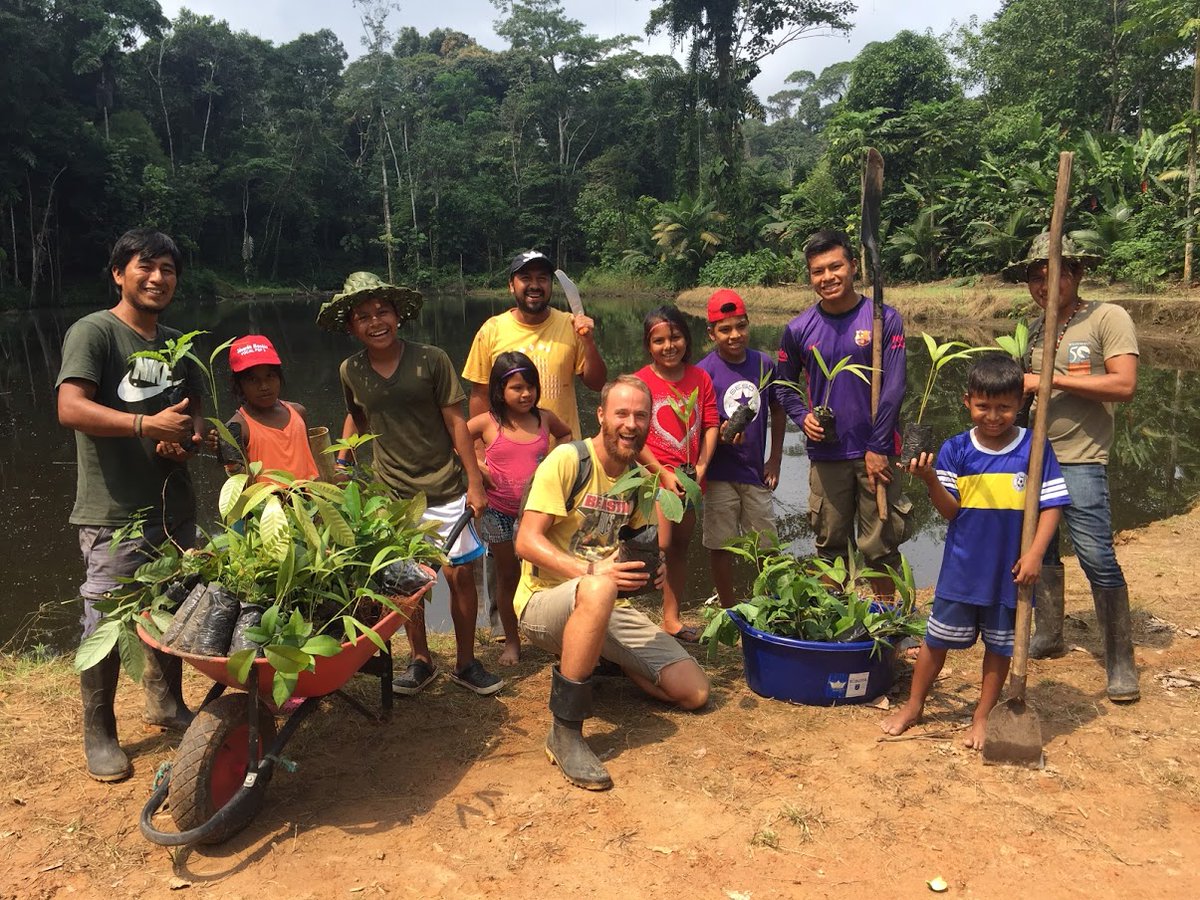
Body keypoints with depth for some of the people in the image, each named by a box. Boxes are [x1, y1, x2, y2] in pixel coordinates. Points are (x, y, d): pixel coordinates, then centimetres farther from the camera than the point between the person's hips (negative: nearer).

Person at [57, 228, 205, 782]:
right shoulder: (93, 332, -8)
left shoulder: (177, 344, 14)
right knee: (106, 623, 0)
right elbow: (71, 407, -20)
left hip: (173, 504, 7)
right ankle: (99, 734, 17)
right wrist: (147, 424, -29)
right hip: (114, 513, -7)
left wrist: (187, 438, -1)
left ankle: (165, 703, 37)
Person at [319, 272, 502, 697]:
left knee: (460, 573, 1)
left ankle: (466, 662, 18)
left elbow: (455, 422, -6)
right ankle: (421, 661, 27)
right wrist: (340, 464, 12)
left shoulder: (431, 359, -9)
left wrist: (475, 482, -7)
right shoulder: (350, 371, 0)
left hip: (444, 486, -2)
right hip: (392, 491, 2)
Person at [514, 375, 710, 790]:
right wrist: (591, 570, -32)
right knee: (598, 589, -42)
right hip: (545, 602, -6)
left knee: (694, 692, -3)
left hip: (609, 609, 7)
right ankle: (564, 733, -28)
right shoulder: (568, 460, -12)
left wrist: (651, 569, -3)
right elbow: (527, 541, -18)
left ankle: (598, 658, 21)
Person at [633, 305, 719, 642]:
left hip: (691, 478, 5)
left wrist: (701, 467, -9)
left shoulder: (700, 378, 3)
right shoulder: (641, 381, -9)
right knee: (660, 548, -12)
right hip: (655, 476, -5)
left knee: (679, 549, 14)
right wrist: (664, 474, -15)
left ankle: (672, 619, 26)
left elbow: (710, 425, 3)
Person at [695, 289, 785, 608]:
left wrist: (775, 459, 8)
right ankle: (729, 612, 21)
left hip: (755, 471, 3)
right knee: (722, 546, 6)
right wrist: (721, 437, -27)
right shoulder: (703, 372, -10)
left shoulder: (764, 364, 0)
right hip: (720, 473, -3)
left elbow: (777, 410, 12)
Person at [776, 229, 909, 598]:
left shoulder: (884, 319, -6)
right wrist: (802, 417, -4)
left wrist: (877, 449, -11)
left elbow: (892, 388, -8)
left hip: (875, 453, -2)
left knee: (880, 547, 6)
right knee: (830, 545, 13)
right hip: (826, 455, 2)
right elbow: (784, 384, 15)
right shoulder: (799, 329, 2)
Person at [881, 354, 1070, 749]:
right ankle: (913, 706, 30)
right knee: (937, 638, 12)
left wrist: (1034, 553, -13)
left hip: (1010, 571, 0)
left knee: (999, 646, 14)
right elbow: (951, 511, -8)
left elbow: (1051, 506, -3)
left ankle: (983, 716, 32)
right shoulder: (955, 450, -5)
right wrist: (930, 479, -26)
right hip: (962, 568, 1)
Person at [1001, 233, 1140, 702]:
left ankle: (1121, 662, 3)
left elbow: (1124, 385, -16)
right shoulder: (1037, 331, 14)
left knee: (1096, 557, -9)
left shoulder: (1108, 318, -5)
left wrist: (1050, 381, -17)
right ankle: (1047, 635, 29)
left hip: (1080, 459, -7)